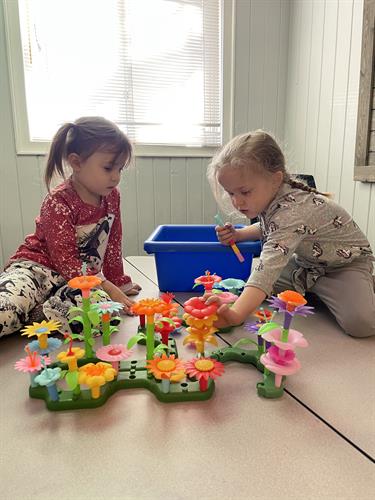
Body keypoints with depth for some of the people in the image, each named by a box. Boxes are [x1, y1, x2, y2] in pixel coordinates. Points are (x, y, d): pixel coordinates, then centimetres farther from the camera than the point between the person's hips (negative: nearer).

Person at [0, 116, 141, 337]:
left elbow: (113, 242, 15)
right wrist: (108, 288, -23)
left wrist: (118, 281, 19)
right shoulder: (59, 202, -15)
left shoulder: (112, 196, 4)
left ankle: (27, 317, -17)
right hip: (37, 267, -6)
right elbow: (64, 260, -19)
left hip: (81, 275, 6)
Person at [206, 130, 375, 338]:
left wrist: (236, 314, -65)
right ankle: (314, 291, 12)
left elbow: (269, 265, -54)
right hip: (306, 261, 8)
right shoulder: (267, 198, -13)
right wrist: (238, 234, -11)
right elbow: (268, 228, 9)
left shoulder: (291, 211, -40)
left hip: (346, 262, -7)